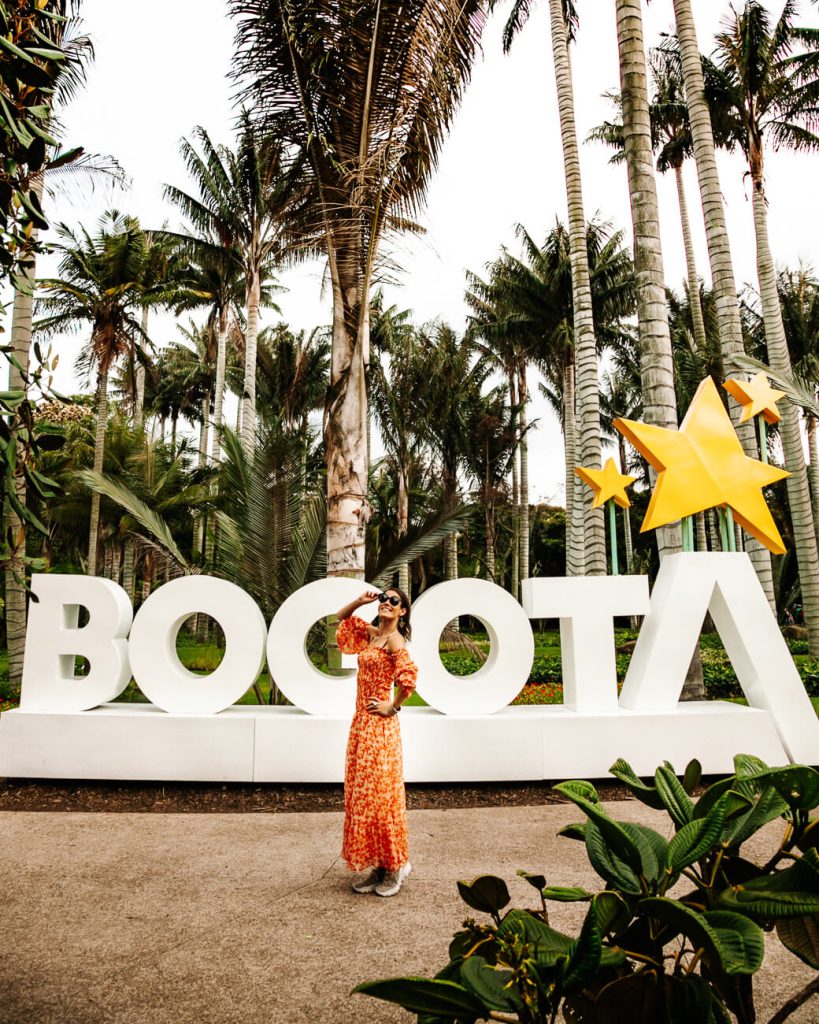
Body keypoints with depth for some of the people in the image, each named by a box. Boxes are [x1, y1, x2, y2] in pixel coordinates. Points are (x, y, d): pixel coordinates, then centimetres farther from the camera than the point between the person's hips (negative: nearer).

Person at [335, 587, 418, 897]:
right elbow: (342, 617, 24)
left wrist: (393, 707, -15)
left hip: (380, 725, -8)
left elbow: (410, 675, -27)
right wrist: (360, 601, 7)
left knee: (379, 795, -1)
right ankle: (377, 867, 24)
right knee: (360, 795, 12)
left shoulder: (394, 639, -13)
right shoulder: (371, 634, 10)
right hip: (361, 721, 8)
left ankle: (396, 867, 15)